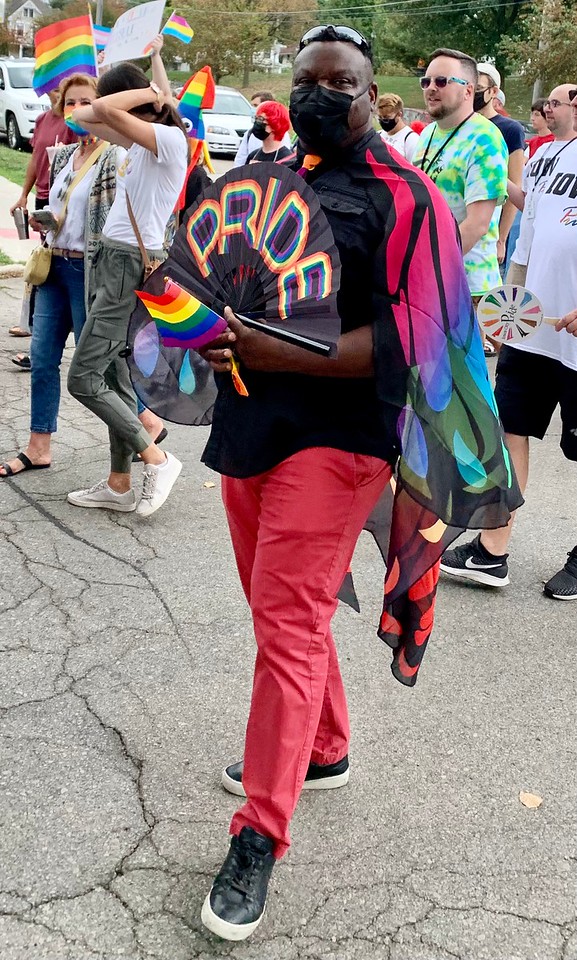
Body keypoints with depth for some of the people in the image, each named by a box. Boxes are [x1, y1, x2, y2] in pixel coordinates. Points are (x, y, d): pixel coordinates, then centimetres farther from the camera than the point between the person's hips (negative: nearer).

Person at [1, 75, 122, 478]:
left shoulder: (115, 159, -11)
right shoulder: (62, 157, 11)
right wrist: (43, 223, 3)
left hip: (90, 270, -7)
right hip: (55, 266, 7)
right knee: (43, 357, 8)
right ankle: (38, 448, 17)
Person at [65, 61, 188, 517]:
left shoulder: (169, 139, -14)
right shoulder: (142, 143, 13)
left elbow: (103, 110, -26)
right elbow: (86, 116, 19)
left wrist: (149, 93, -9)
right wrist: (149, 92, 9)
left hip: (132, 266, -10)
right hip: (115, 260, 10)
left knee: (84, 378, -8)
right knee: (115, 377, 12)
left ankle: (157, 459, 1)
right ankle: (119, 485, 19)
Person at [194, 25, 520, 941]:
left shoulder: (400, 198, -8)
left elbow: (403, 337, -16)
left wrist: (279, 355, -26)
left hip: (333, 435, -7)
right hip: (250, 424, 8)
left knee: (288, 623, -11)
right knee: (278, 606, 17)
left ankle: (260, 836, -2)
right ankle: (322, 750, 37)